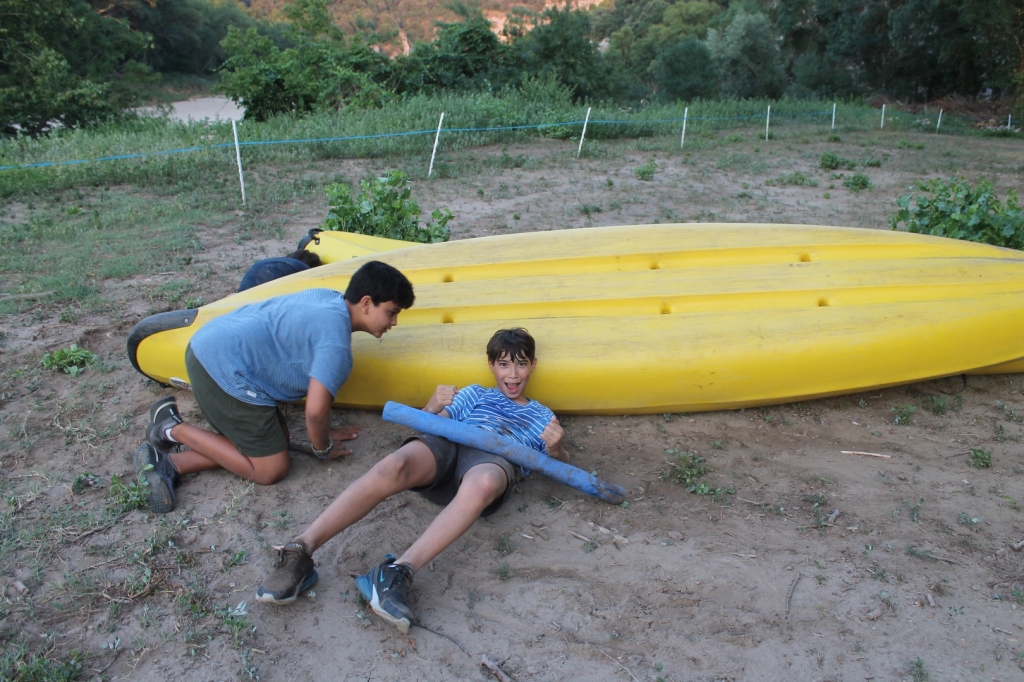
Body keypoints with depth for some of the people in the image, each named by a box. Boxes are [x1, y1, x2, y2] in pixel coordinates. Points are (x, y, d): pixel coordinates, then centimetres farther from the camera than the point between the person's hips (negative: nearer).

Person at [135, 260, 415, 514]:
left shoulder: (331, 299, 11)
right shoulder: (336, 344, -19)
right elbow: (315, 410, -21)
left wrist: (322, 431, 23)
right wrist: (322, 448, 1)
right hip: (224, 369, -10)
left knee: (277, 439, 16)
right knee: (271, 470, 1)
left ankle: (169, 462, 8)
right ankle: (173, 429, 5)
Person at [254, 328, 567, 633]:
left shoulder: (542, 416, 32)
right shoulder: (474, 394, 33)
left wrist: (555, 448, -4)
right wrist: (433, 408, -2)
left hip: (494, 461, -1)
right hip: (446, 445, 2)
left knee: (482, 483, -42)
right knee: (393, 466, -35)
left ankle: (397, 572, -49)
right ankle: (299, 551, -37)